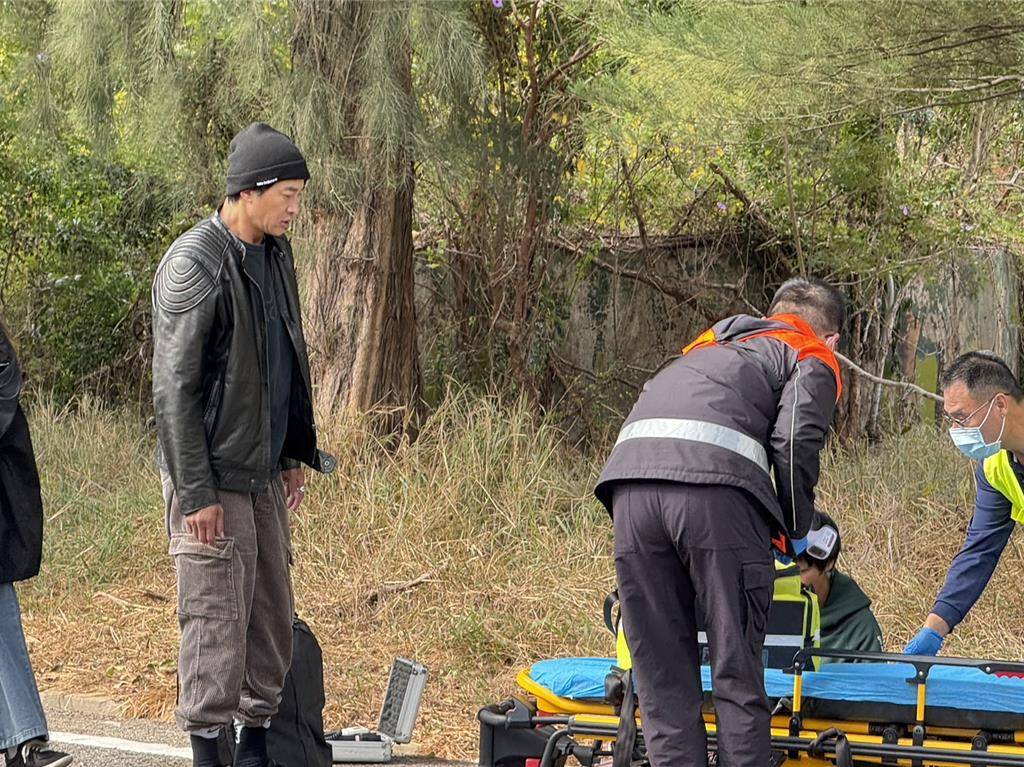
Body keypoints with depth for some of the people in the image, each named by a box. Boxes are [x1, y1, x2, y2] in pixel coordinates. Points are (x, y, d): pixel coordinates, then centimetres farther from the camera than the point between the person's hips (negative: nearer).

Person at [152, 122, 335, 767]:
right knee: (217, 622, -4)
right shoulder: (194, 265, -17)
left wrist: (296, 454, 18)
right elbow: (174, 388, -18)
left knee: (273, 617, 12)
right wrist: (196, 493, -19)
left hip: (264, 473, 8)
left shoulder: (275, 255, 9)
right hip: (214, 478, -8)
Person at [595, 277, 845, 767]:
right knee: (737, 670, 3)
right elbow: (796, 442, 3)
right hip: (714, 487, -5)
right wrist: (795, 532, 15)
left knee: (661, 675, 8)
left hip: (629, 475, 5)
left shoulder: (710, 345, 39)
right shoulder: (814, 360, 21)